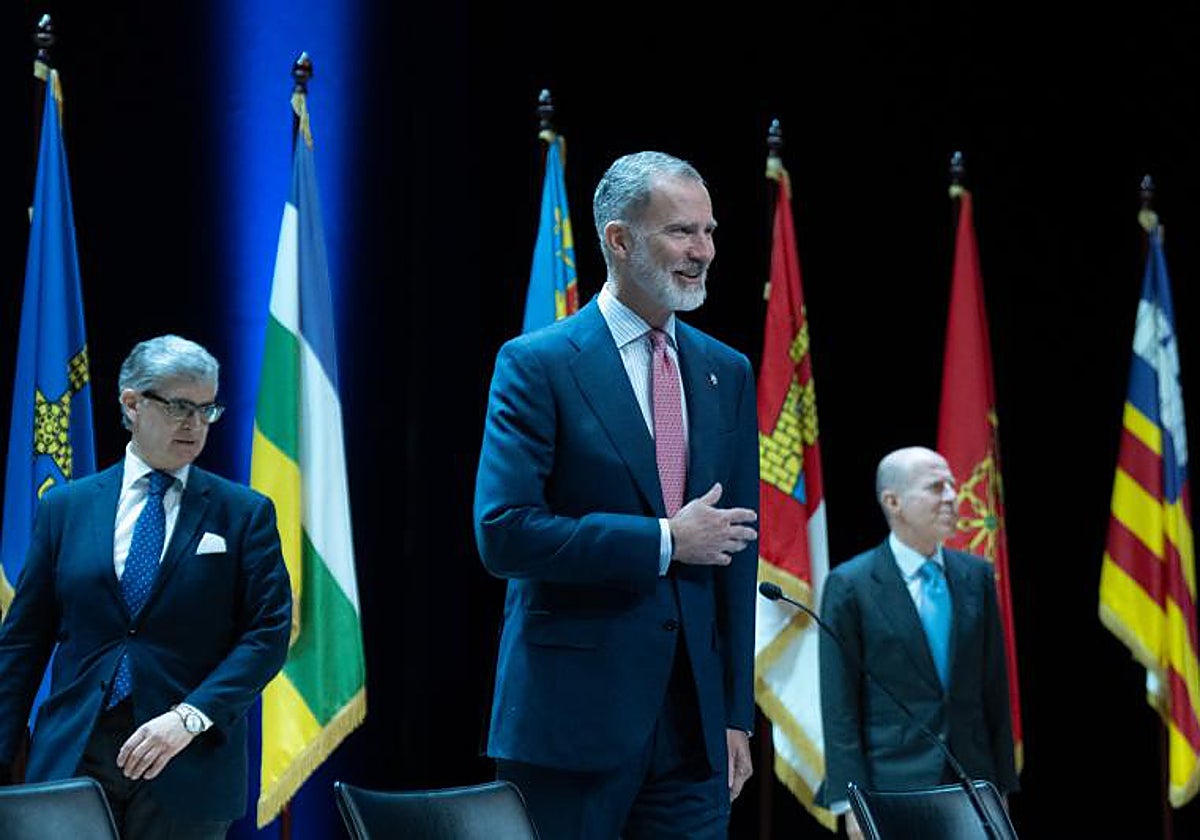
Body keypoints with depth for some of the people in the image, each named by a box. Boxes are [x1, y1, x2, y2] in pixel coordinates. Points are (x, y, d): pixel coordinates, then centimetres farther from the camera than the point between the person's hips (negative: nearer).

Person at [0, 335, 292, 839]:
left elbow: (268, 633, -3)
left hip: (186, 768, -1)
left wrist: (189, 718, -16)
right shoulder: (65, 507, 9)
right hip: (72, 758, 1)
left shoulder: (246, 513, 4)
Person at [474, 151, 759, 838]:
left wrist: (737, 715, 9)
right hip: (574, 715, -5)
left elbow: (738, 550, 12)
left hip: (693, 725, 5)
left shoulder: (727, 372, 11)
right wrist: (664, 541, -14)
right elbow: (504, 533, -15)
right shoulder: (538, 364, -5)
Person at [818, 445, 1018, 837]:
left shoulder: (976, 575, 9)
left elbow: (994, 688, 12)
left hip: (972, 783, 4)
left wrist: (1002, 785, 10)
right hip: (892, 787, -4)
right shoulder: (850, 585, -4)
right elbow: (839, 705, -5)